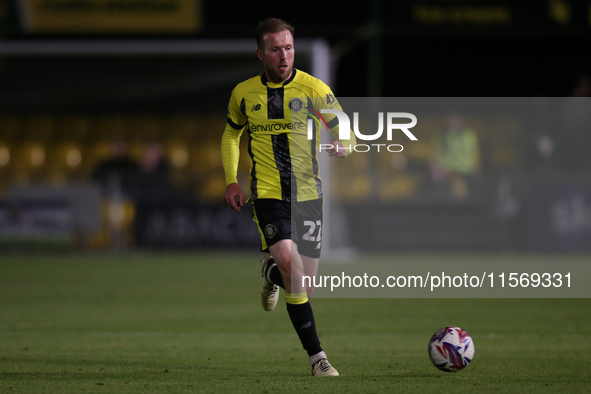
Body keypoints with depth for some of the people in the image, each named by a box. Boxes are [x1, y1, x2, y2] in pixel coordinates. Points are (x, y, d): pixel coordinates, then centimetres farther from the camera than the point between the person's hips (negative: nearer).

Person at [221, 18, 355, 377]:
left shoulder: (313, 89, -3)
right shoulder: (244, 93, 3)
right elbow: (231, 133, 20)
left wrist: (344, 147, -26)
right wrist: (231, 180, 7)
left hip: (309, 195, 1)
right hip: (268, 194, -1)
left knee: (305, 284, 4)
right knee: (289, 261, -24)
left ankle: (273, 274, 44)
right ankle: (317, 356, -17)